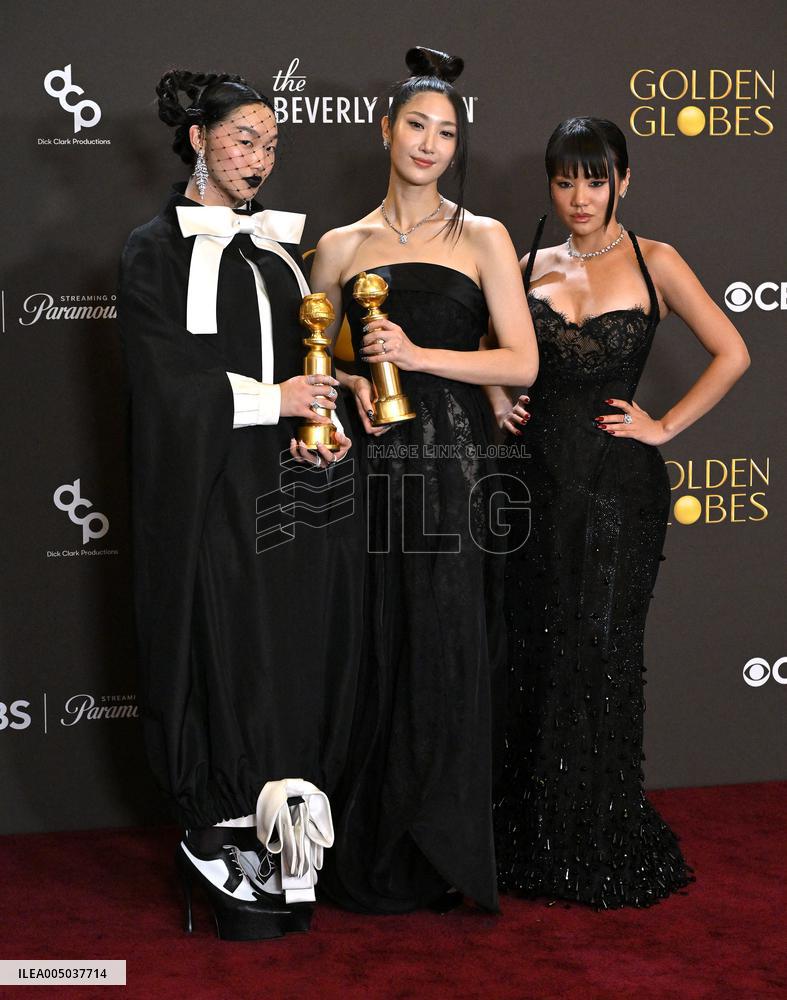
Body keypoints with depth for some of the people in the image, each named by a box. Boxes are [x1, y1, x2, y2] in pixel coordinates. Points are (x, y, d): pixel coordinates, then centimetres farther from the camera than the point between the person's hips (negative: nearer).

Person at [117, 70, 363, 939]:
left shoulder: (276, 244, 16)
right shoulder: (156, 251, -3)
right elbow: (163, 382, -11)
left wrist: (329, 421, 0)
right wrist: (271, 399, -12)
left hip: (295, 491, 6)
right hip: (213, 498, -6)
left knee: (303, 657, 5)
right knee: (228, 660, -2)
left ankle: (283, 841, 15)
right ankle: (223, 845, 12)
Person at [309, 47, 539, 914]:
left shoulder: (482, 239, 6)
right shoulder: (340, 248, 10)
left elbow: (522, 362, -2)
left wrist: (418, 355, -13)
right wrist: (349, 383, -6)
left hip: (453, 464, -1)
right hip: (370, 467, 1)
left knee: (445, 656, -2)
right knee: (373, 653, 2)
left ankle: (442, 855, 11)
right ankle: (371, 854, 15)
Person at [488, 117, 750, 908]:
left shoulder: (653, 264, 0)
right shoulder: (529, 267, 8)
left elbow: (731, 353, -1)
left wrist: (665, 427, -4)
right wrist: (500, 406, 8)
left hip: (619, 483, -3)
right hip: (544, 472, 3)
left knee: (600, 656, 1)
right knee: (537, 655, 6)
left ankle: (602, 847, 15)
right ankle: (539, 841, 19)